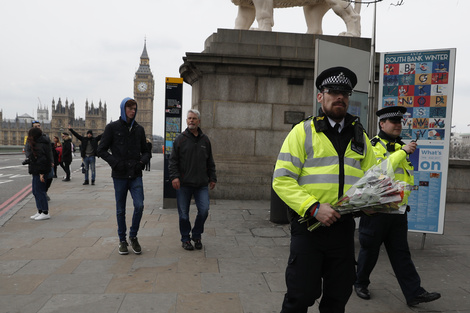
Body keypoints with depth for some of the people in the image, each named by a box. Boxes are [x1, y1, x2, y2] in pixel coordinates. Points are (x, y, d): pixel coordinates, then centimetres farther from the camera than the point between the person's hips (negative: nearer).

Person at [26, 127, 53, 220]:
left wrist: (41, 173, -23)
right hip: (36, 172, 11)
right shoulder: (37, 144, 14)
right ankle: (40, 212, 23)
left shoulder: (40, 146, -19)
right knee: (36, 191, 15)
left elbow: (42, 160, -23)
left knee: (39, 191, -6)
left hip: (39, 172, -11)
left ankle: (45, 213, 0)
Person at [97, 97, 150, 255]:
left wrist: (142, 161, -4)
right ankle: (122, 240, 24)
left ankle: (133, 236, 13)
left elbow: (145, 151, 17)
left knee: (139, 205, -10)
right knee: (120, 210, 8)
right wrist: (115, 162, -13)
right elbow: (101, 150, 0)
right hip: (119, 176, -2)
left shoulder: (139, 129, 9)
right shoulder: (112, 127, 1)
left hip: (136, 176, 2)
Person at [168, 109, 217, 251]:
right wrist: (174, 176, -11)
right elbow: (173, 160, 0)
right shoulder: (180, 139, 1)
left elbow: (210, 162, 17)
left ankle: (196, 235, 18)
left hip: (201, 184, 2)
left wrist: (212, 178, 14)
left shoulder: (205, 140, 10)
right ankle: (185, 239, 24)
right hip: (183, 184, -2)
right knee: (184, 214, 5)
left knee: (204, 210, -5)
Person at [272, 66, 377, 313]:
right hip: (308, 226, -4)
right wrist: (314, 207, -21)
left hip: (343, 227, 5)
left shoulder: (359, 136, 11)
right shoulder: (303, 131, -4)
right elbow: (281, 180, -11)